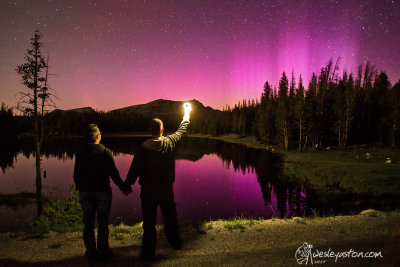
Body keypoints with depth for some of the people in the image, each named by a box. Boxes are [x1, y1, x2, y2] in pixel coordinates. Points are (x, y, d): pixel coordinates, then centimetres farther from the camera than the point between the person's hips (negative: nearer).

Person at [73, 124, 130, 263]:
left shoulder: (80, 153, -3)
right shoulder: (105, 152, -10)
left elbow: (76, 174, 2)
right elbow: (113, 173, -8)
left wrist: (78, 186, 21)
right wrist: (123, 188, 3)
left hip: (85, 192, 2)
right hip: (103, 191, -2)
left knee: (88, 224, 12)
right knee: (103, 224, 9)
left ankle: (90, 253, 20)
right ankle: (103, 252, 18)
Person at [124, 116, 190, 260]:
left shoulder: (144, 148, -13)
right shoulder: (170, 142, -7)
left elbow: (134, 170, -10)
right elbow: (181, 130, 12)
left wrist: (126, 186, 3)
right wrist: (186, 118, 31)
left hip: (148, 190, -2)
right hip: (166, 189, 2)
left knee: (149, 222, 7)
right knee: (170, 217, 20)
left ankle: (148, 252, 16)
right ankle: (175, 242, 37)